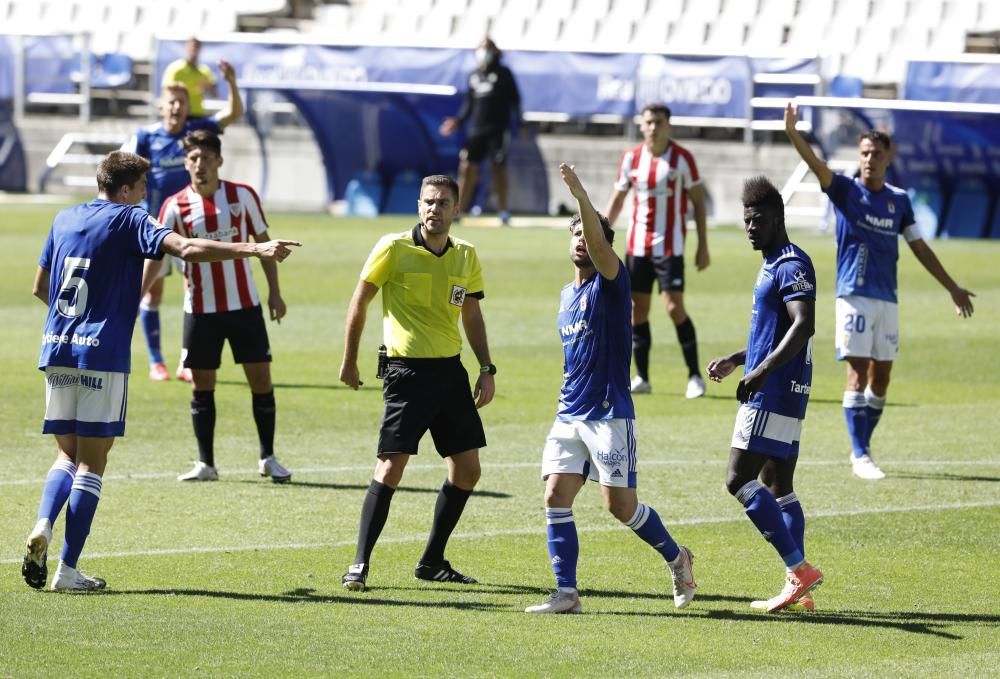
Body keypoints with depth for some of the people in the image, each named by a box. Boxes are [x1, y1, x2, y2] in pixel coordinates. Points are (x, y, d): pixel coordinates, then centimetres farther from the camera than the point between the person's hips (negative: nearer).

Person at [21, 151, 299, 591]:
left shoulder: (64, 220, 14)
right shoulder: (129, 221, -5)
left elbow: (40, 286, 23)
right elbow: (186, 249, -20)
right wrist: (255, 250, -23)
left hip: (56, 351, 6)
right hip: (102, 356, -6)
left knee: (67, 455, 16)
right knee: (91, 462, 0)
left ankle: (43, 526, -11)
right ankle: (68, 569, -3)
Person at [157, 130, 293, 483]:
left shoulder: (243, 195, -1)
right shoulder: (176, 205, -4)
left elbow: (262, 242, 8)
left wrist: (275, 292, 5)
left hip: (244, 305, 0)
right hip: (200, 308, 0)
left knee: (260, 378, 1)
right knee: (201, 385, 3)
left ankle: (267, 458, 14)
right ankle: (205, 464, 11)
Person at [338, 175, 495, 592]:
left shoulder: (466, 256, 7)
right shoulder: (394, 248, -8)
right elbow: (359, 302, 0)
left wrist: (487, 369, 10)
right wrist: (349, 362, 1)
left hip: (451, 370, 6)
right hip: (407, 370, -6)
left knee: (467, 469, 6)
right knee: (392, 466, -13)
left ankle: (432, 561, 20)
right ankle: (359, 565, -6)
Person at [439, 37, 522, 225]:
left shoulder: (503, 74, 1)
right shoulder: (474, 76, 14)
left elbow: (514, 100, 0)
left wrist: (519, 124, -5)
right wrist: (458, 121, 8)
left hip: (498, 130, -4)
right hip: (476, 130, 4)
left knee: (498, 168, -2)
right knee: (467, 167, -3)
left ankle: (503, 210, 8)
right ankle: (459, 209, 0)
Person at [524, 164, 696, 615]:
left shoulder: (611, 282, -5)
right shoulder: (567, 295, 16)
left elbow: (599, 245, -27)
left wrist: (581, 196, -40)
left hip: (609, 414, -7)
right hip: (569, 414, 7)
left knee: (621, 506, -3)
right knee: (556, 497, -6)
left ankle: (676, 558, 22)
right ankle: (566, 593, -5)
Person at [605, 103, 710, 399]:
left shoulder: (682, 158, -5)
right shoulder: (631, 158, 5)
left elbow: (698, 201, -1)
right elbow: (617, 199, 13)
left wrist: (703, 245, -4)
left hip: (669, 246, -4)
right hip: (637, 245, 4)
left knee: (675, 308, -12)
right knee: (637, 310, 4)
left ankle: (695, 376, -2)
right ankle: (641, 378, 13)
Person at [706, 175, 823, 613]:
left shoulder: (792, 265, -12)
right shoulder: (774, 265, 20)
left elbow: (803, 326, -25)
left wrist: (762, 371, -31)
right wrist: (736, 360, 28)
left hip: (773, 395, -11)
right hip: (777, 393, 11)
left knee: (739, 480, -13)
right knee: (777, 486, 10)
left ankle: (799, 569, -16)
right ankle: (799, 584, 8)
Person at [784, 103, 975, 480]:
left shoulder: (899, 200, 9)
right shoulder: (846, 190, -2)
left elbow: (919, 247, 17)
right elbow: (816, 165, -20)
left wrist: (952, 287, 19)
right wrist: (792, 132, -37)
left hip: (887, 299, 5)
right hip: (854, 295, -5)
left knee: (881, 377, 8)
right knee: (858, 373, -9)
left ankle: (862, 447, 19)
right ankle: (860, 456, -9)